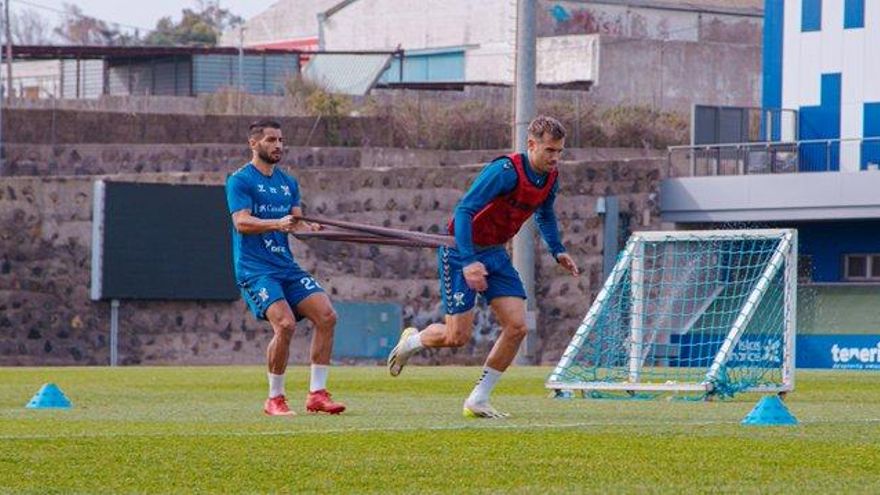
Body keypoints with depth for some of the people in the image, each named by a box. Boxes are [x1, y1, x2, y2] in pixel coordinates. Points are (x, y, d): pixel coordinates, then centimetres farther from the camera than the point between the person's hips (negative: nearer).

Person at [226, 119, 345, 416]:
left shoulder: (288, 183, 17)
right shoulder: (240, 181, -3)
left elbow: (296, 223, 10)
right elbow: (242, 222, -16)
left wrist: (309, 228, -13)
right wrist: (277, 223, -32)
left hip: (286, 266, 7)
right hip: (254, 269, -7)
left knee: (327, 316, -9)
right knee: (285, 324, -24)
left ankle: (317, 394, -1)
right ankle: (275, 399, -9)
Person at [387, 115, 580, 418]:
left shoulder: (550, 179, 0)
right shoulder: (505, 171, -26)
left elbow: (544, 214, 24)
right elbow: (463, 211, -29)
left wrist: (558, 251, 13)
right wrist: (468, 262, -37)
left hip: (495, 253, 8)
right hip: (462, 252, -8)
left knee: (517, 327, -7)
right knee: (458, 336, -9)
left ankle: (478, 400, 4)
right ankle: (411, 341, 25)